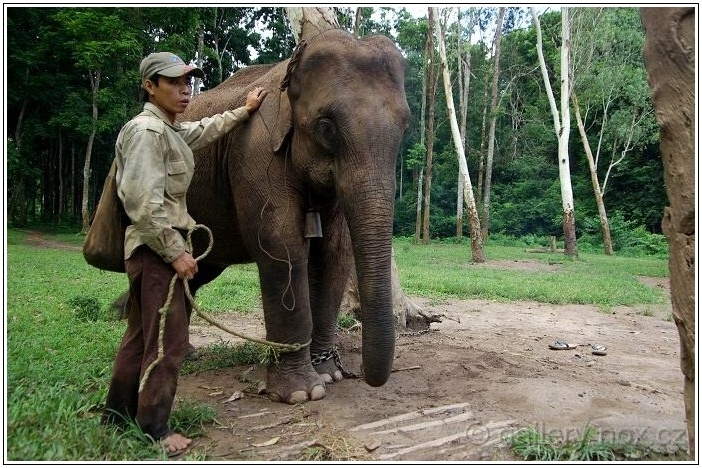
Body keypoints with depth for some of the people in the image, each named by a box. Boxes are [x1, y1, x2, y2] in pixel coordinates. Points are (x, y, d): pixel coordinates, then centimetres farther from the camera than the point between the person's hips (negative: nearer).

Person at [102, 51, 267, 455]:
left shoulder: (173, 130, 14)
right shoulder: (146, 131, -15)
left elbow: (208, 129, 36)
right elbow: (143, 204, -23)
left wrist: (243, 112, 41)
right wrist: (175, 251, -21)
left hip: (162, 247, 10)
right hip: (156, 249, -10)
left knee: (142, 335, 16)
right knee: (167, 340, -4)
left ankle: (118, 415, 28)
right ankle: (154, 428, 9)